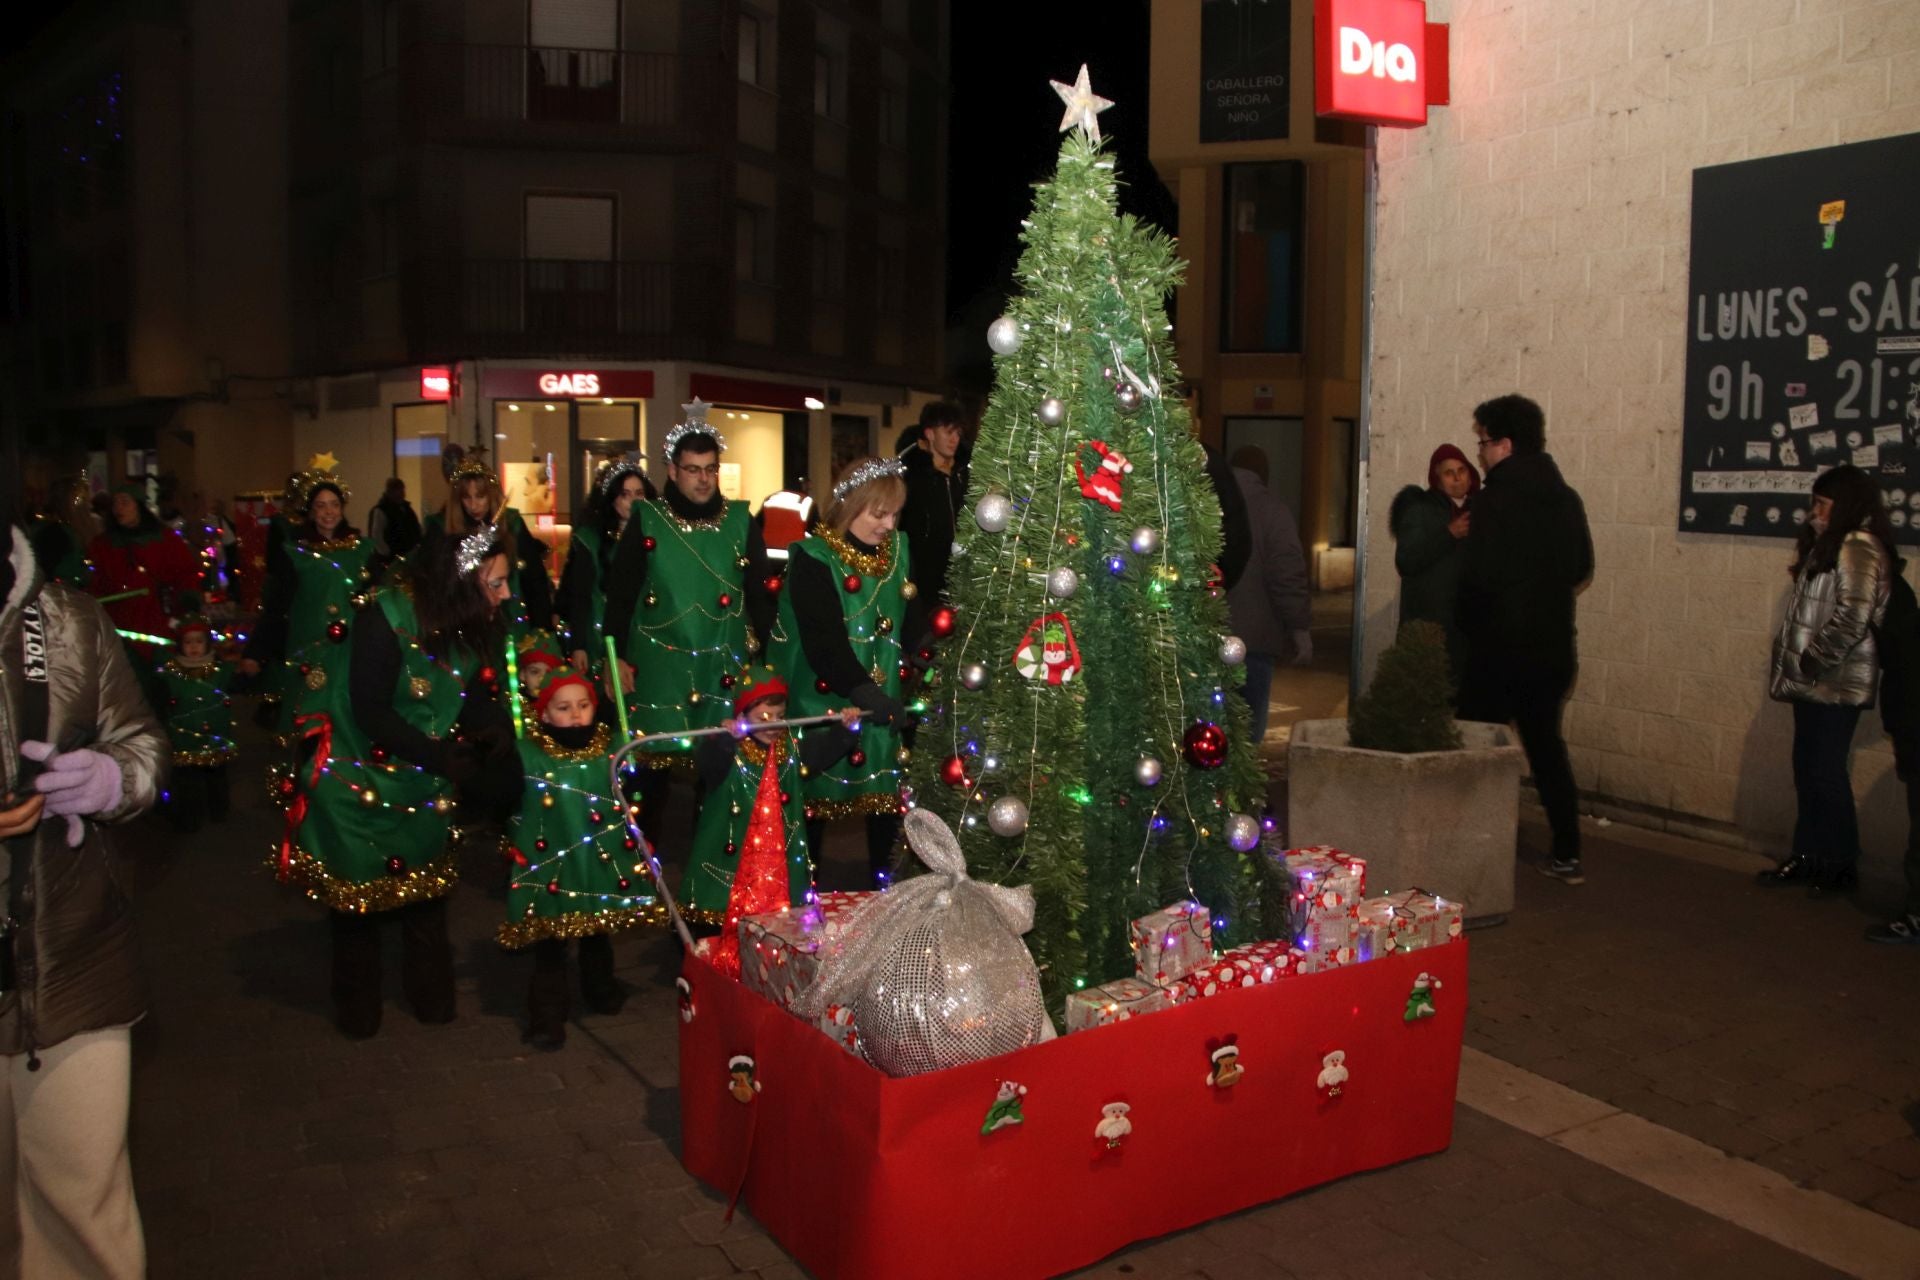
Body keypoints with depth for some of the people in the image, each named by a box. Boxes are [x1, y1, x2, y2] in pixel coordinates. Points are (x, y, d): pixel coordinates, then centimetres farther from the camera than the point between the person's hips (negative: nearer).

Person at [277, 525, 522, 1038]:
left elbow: (478, 698, -5)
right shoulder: (388, 617, -27)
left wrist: (498, 731, -25)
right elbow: (372, 712, -27)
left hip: (425, 784, 5)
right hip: (358, 779, -5)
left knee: (426, 890, 18)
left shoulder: (477, 626, -8)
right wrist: (440, 756, -30)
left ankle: (432, 996, 36)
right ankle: (357, 1009, 31)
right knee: (357, 894, 11)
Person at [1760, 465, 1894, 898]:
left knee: (1825, 774, -2)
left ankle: (1840, 865, 9)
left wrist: (1812, 662, -16)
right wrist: (1799, 665, 11)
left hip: (1835, 684, -9)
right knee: (1808, 772, 12)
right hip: (1815, 683, 9)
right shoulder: (1831, 547, 18)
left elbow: (1852, 618, -23)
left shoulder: (1857, 547, -14)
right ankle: (1808, 857, 20)